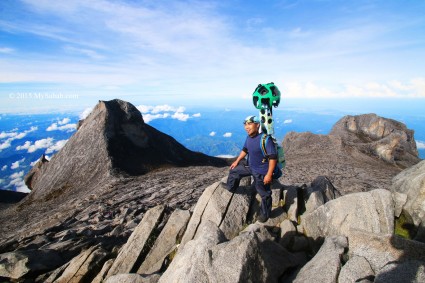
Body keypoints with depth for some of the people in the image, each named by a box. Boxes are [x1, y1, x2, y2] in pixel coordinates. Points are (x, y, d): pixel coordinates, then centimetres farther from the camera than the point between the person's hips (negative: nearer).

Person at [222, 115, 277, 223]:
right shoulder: (249, 137, -4)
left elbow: (273, 157, -28)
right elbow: (245, 150, 14)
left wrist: (269, 174, -28)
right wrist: (237, 161, 19)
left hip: (261, 172, -8)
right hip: (250, 166, 8)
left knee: (264, 194, 10)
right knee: (234, 170, 22)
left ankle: (265, 214, 33)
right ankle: (231, 187, 50)